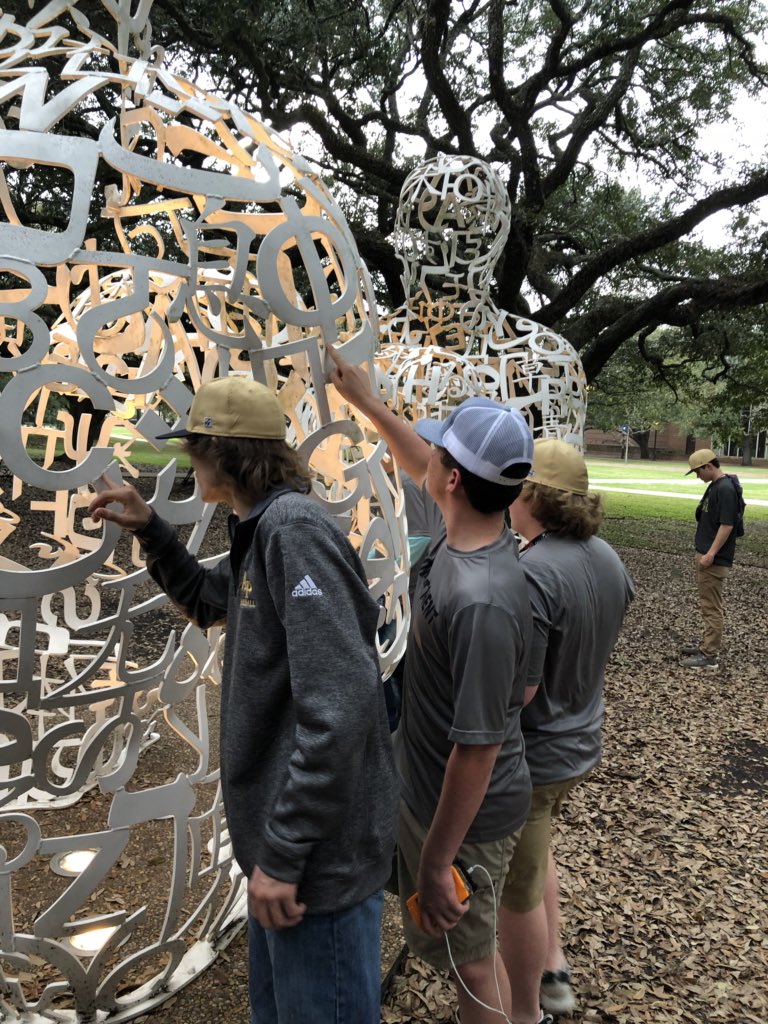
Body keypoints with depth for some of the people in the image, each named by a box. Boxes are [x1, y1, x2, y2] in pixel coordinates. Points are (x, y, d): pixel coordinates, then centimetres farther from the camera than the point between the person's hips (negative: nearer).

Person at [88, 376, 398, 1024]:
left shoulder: (295, 529, -23)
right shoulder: (262, 530, 7)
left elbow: (337, 708, -29)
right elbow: (206, 602, 26)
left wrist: (283, 853, -23)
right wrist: (149, 530, 13)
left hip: (318, 849, -9)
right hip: (281, 827, 9)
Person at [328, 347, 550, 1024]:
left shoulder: (481, 603, -35)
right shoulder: (457, 529, -9)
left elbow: (477, 749, -29)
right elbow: (419, 467, 13)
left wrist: (436, 863, -19)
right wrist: (365, 400, 19)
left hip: (464, 814, -9)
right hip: (426, 787, 9)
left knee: (469, 960, 16)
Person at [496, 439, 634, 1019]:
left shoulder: (529, 574, -30)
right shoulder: (608, 559, -1)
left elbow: (516, 689, -28)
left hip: (530, 758, -9)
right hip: (581, 743, 9)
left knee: (517, 893, 14)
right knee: (534, 854, 32)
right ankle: (554, 972, 46)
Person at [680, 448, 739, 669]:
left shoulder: (725, 489, -19)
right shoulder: (714, 486, 11)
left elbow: (727, 525, -22)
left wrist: (711, 554, -22)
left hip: (714, 559, -10)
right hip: (705, 554, 10)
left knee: (711, 607, -4)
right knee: (707, 605, 18)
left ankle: (710, 656, 2)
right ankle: (708, 645, 28)